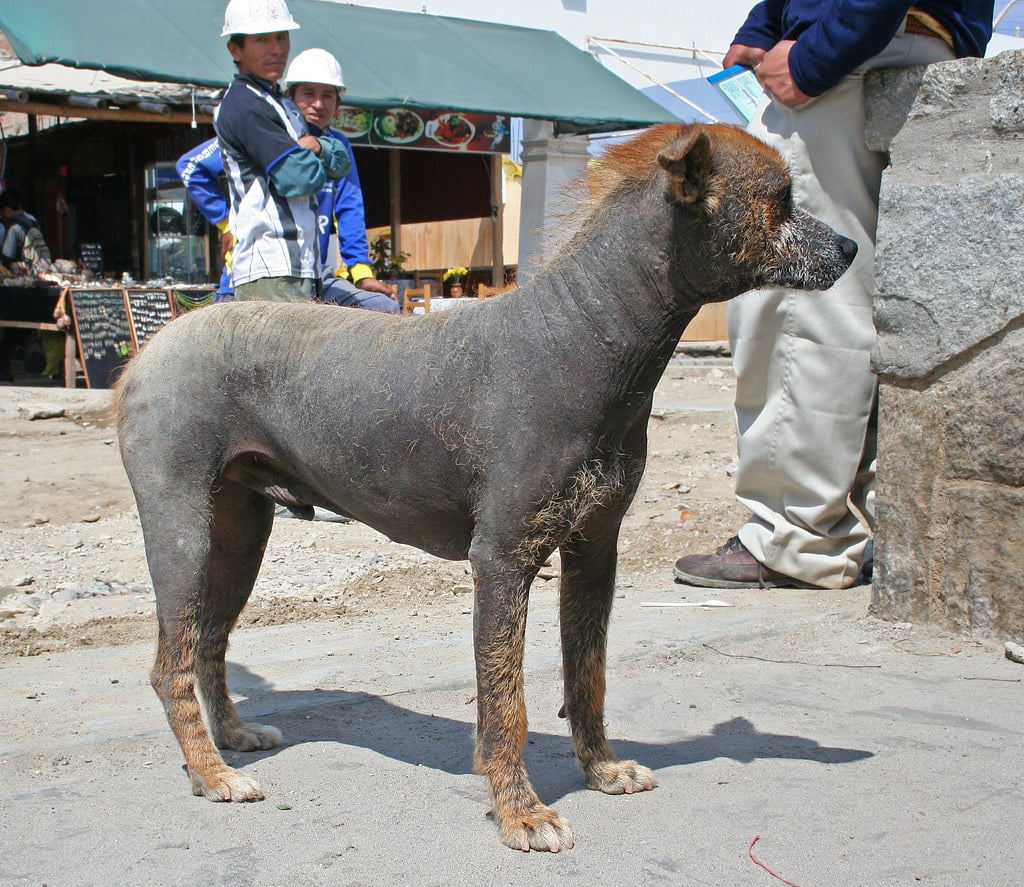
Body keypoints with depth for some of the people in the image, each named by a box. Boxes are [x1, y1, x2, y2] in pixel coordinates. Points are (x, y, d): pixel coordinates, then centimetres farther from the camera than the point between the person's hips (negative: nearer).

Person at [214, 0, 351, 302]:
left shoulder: (285, 106, 22)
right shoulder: (244, 107, -10)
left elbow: (341, 163, 17)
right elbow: (299, 178, -18)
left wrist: (317, 146, -5)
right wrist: (313, 159, 4)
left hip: (299, 269, 10)